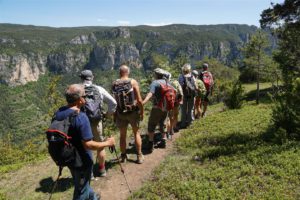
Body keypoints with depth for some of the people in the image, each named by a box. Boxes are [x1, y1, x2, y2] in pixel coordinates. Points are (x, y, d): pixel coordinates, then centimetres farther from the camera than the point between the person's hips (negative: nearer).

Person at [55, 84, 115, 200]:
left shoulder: (59, 112, -5)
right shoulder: (81, 117, -29)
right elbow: (88, 144, -29)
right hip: (81, 160, -8)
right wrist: (107, 143, -16)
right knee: (81, 190, 14)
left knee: (82, 183, 30)